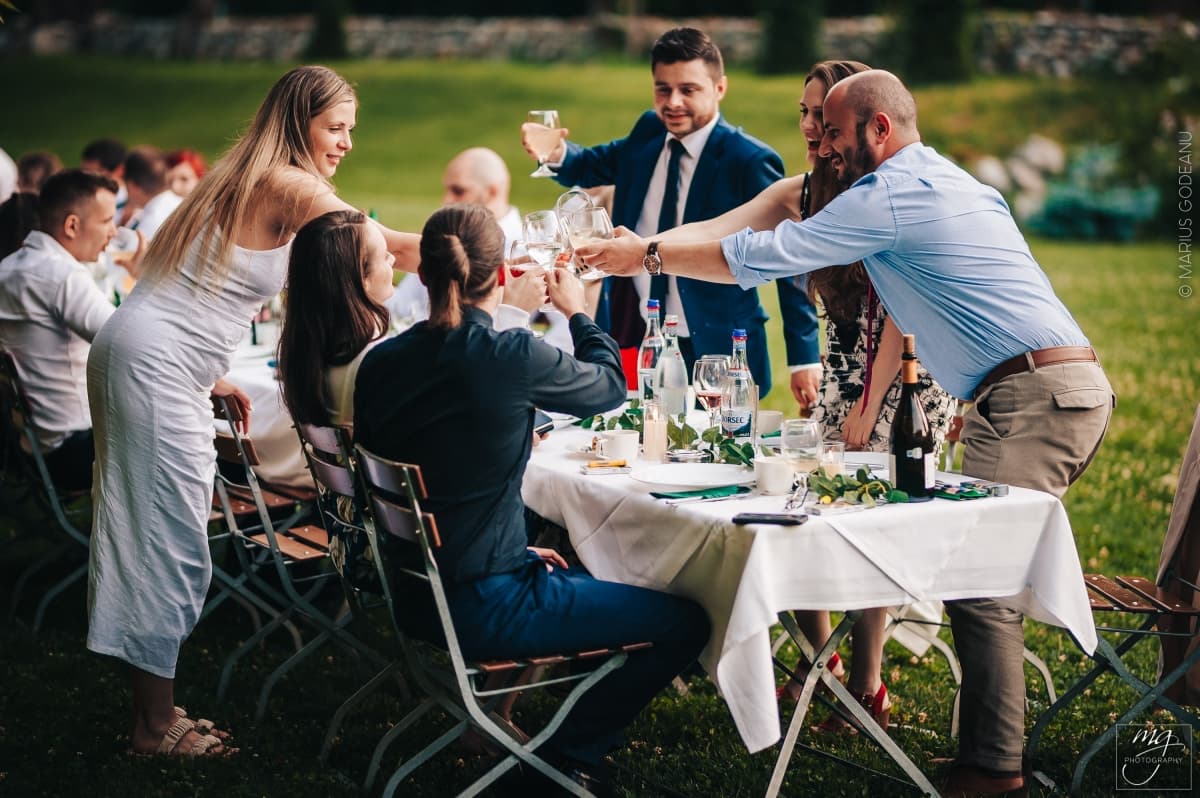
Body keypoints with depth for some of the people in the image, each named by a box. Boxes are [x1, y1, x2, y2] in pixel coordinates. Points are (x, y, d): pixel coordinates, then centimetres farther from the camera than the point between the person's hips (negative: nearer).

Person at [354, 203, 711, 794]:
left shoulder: (378, 364, -1)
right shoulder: (512, 357, -19)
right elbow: (611, 386, 1)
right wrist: (577, 312, 21)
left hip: (412, 600, 8)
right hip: (484, 609, -8)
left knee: (581, 580, 30)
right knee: (689, 622, 3)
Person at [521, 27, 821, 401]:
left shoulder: (750, 161, -13)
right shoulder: (647, 135, 5)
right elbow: (588, 168, 18)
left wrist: (804, 356, -13)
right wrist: (555, 153, -7)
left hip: (712, 353, -5)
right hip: (634, 339, 5)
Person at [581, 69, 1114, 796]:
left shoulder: (887, 196, -8)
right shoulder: (948, 183, 21)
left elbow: (759, 256, -5)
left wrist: (644, 255, 6)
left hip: (1035, 395, -10)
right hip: (1079, 386, 10)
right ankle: (998, 731, 17)